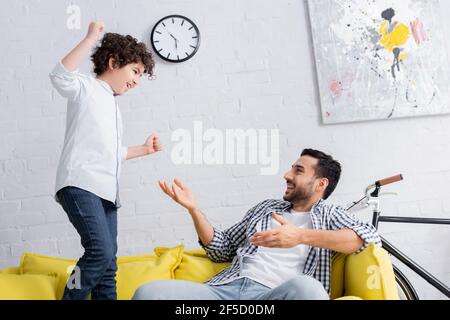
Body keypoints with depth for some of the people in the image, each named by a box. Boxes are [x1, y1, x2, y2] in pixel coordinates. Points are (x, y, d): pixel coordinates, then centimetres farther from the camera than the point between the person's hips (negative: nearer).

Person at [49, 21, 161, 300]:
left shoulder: (113, 106, 28)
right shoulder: (85, 86, 3)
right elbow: (60, 76, -21)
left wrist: (145, 150, 35)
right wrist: (91, 38, -19)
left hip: (106, 191, 9)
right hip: (81, 184, -9)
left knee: (108, 264, 5)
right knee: (101, 251, -23)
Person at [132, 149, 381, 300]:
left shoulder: (330, 215, 17)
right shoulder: (266, 207, 30)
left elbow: (371, 235, -6)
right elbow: (221, 250, 28)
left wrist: (301, 236, -15)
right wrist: (193, 208, 15)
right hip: (226, 289, 3)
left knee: (306, 287, -41)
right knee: (148, 292, -24)